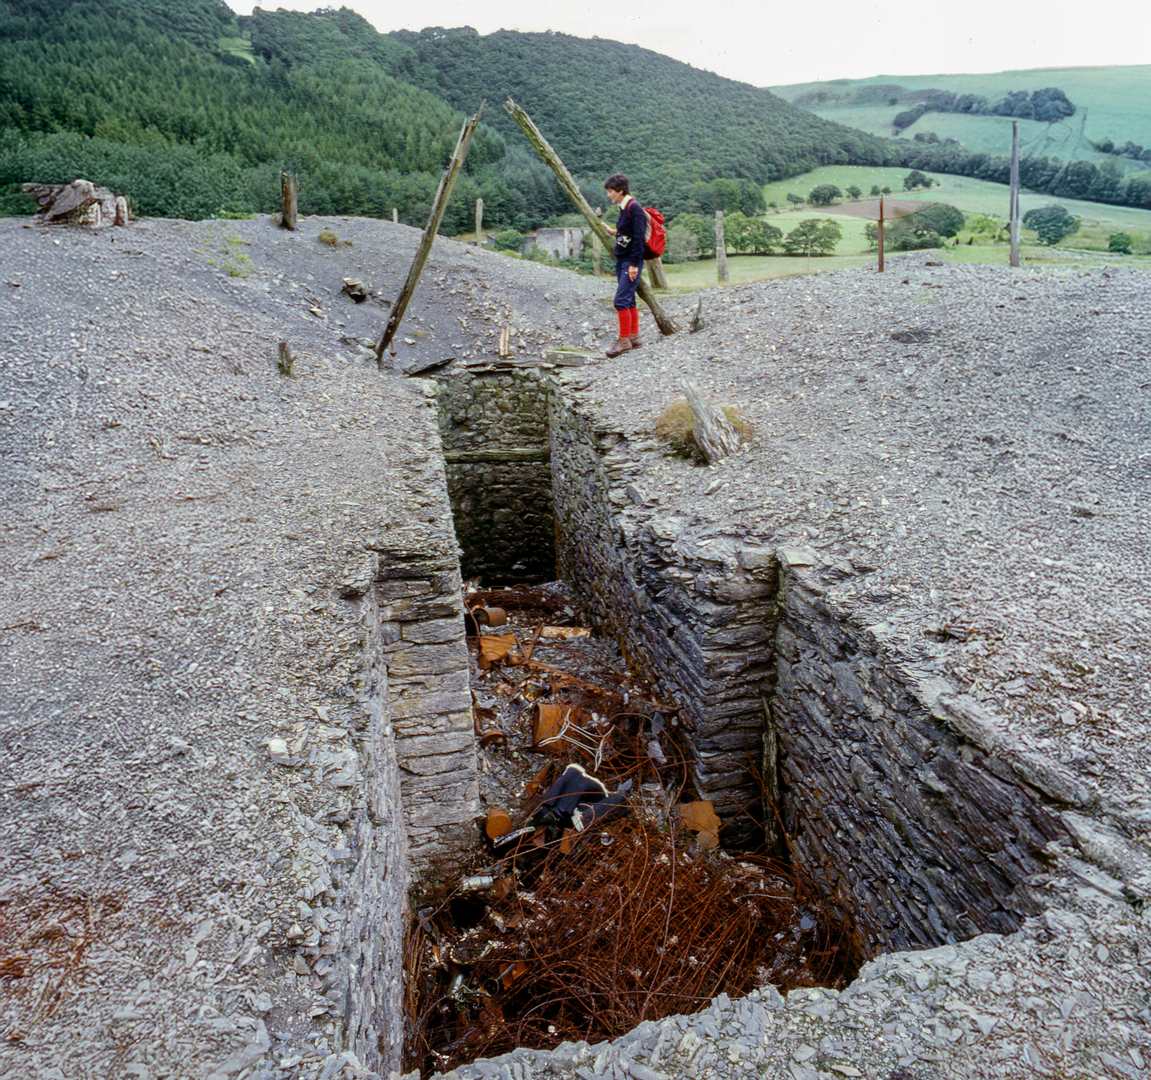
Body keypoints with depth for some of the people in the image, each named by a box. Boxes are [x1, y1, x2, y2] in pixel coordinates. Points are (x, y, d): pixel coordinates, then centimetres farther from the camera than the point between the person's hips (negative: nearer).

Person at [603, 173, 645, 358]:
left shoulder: (634, 208, -14)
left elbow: (639, 238, -19)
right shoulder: (624, 209, 14)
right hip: (622, 260, 10)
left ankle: (624, 340, -8)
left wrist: (634, 264, -22)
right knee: (629, 301, 12)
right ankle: (634, 337, 18)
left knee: (621, 300, -13)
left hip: (631, 262, -10)